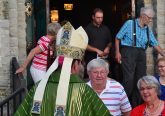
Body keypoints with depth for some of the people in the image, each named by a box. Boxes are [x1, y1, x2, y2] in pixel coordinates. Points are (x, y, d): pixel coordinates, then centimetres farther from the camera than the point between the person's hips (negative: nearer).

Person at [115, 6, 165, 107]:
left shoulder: (148, 30, 14)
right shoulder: (130, 23, -2)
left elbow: (155, 44, 14)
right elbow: (118, 38, -1)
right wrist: (117, 52, -8)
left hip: (141, 54, 6)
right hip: (128, 52, -6)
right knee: (129, 78, -15)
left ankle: (136, 105, 16)